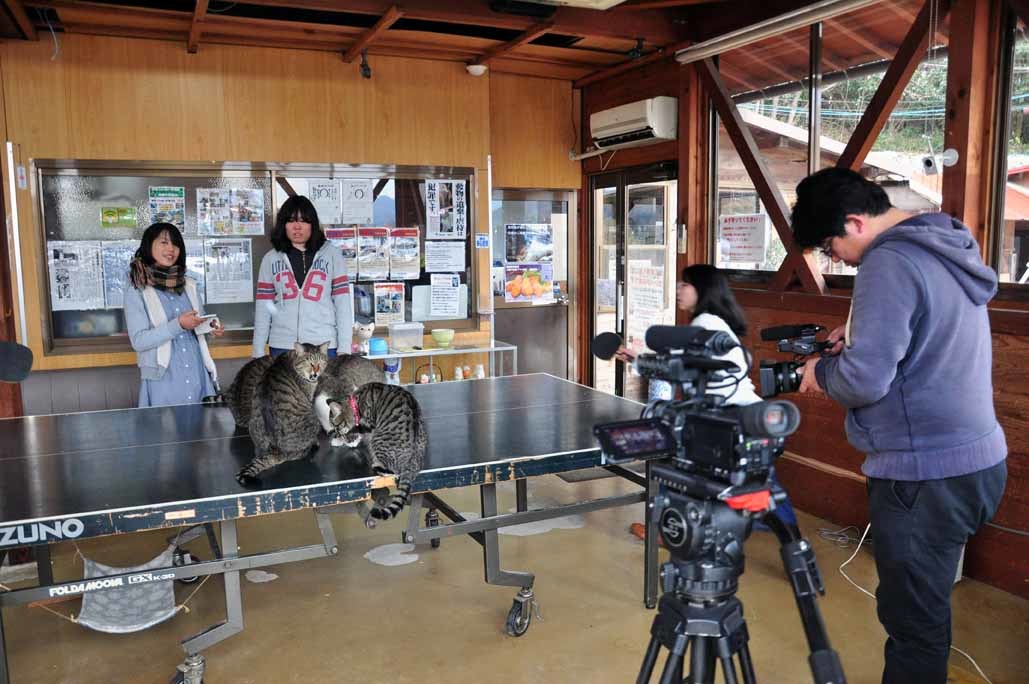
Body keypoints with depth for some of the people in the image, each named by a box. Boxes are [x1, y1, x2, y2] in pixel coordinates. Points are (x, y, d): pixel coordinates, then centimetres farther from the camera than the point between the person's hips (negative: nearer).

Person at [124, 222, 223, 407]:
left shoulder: (188, 285, 11)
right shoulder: (137, 291, -2)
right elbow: (138, 341, -9)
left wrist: (212, 328, -2)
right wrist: (178, 325, -19)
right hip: (163, 378, -4)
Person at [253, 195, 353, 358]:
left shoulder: (331, 254, 4)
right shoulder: (271, 259, 9)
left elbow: (343, 302, 1)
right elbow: (263, 308, 8)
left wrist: (344, 348, -5)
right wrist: (258, 353, 5)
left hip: (324, 345, -1)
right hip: (282, 346, 2)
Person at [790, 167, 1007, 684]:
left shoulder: (890, 261, -19)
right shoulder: (949, 245, 11)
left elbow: (863, 380, -25)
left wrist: (821, 371, -5)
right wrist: (859, 335, 13)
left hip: (927, 474, -9)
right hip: (973, 459, 9)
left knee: (912, 621, 4)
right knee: (924, 608, 22)